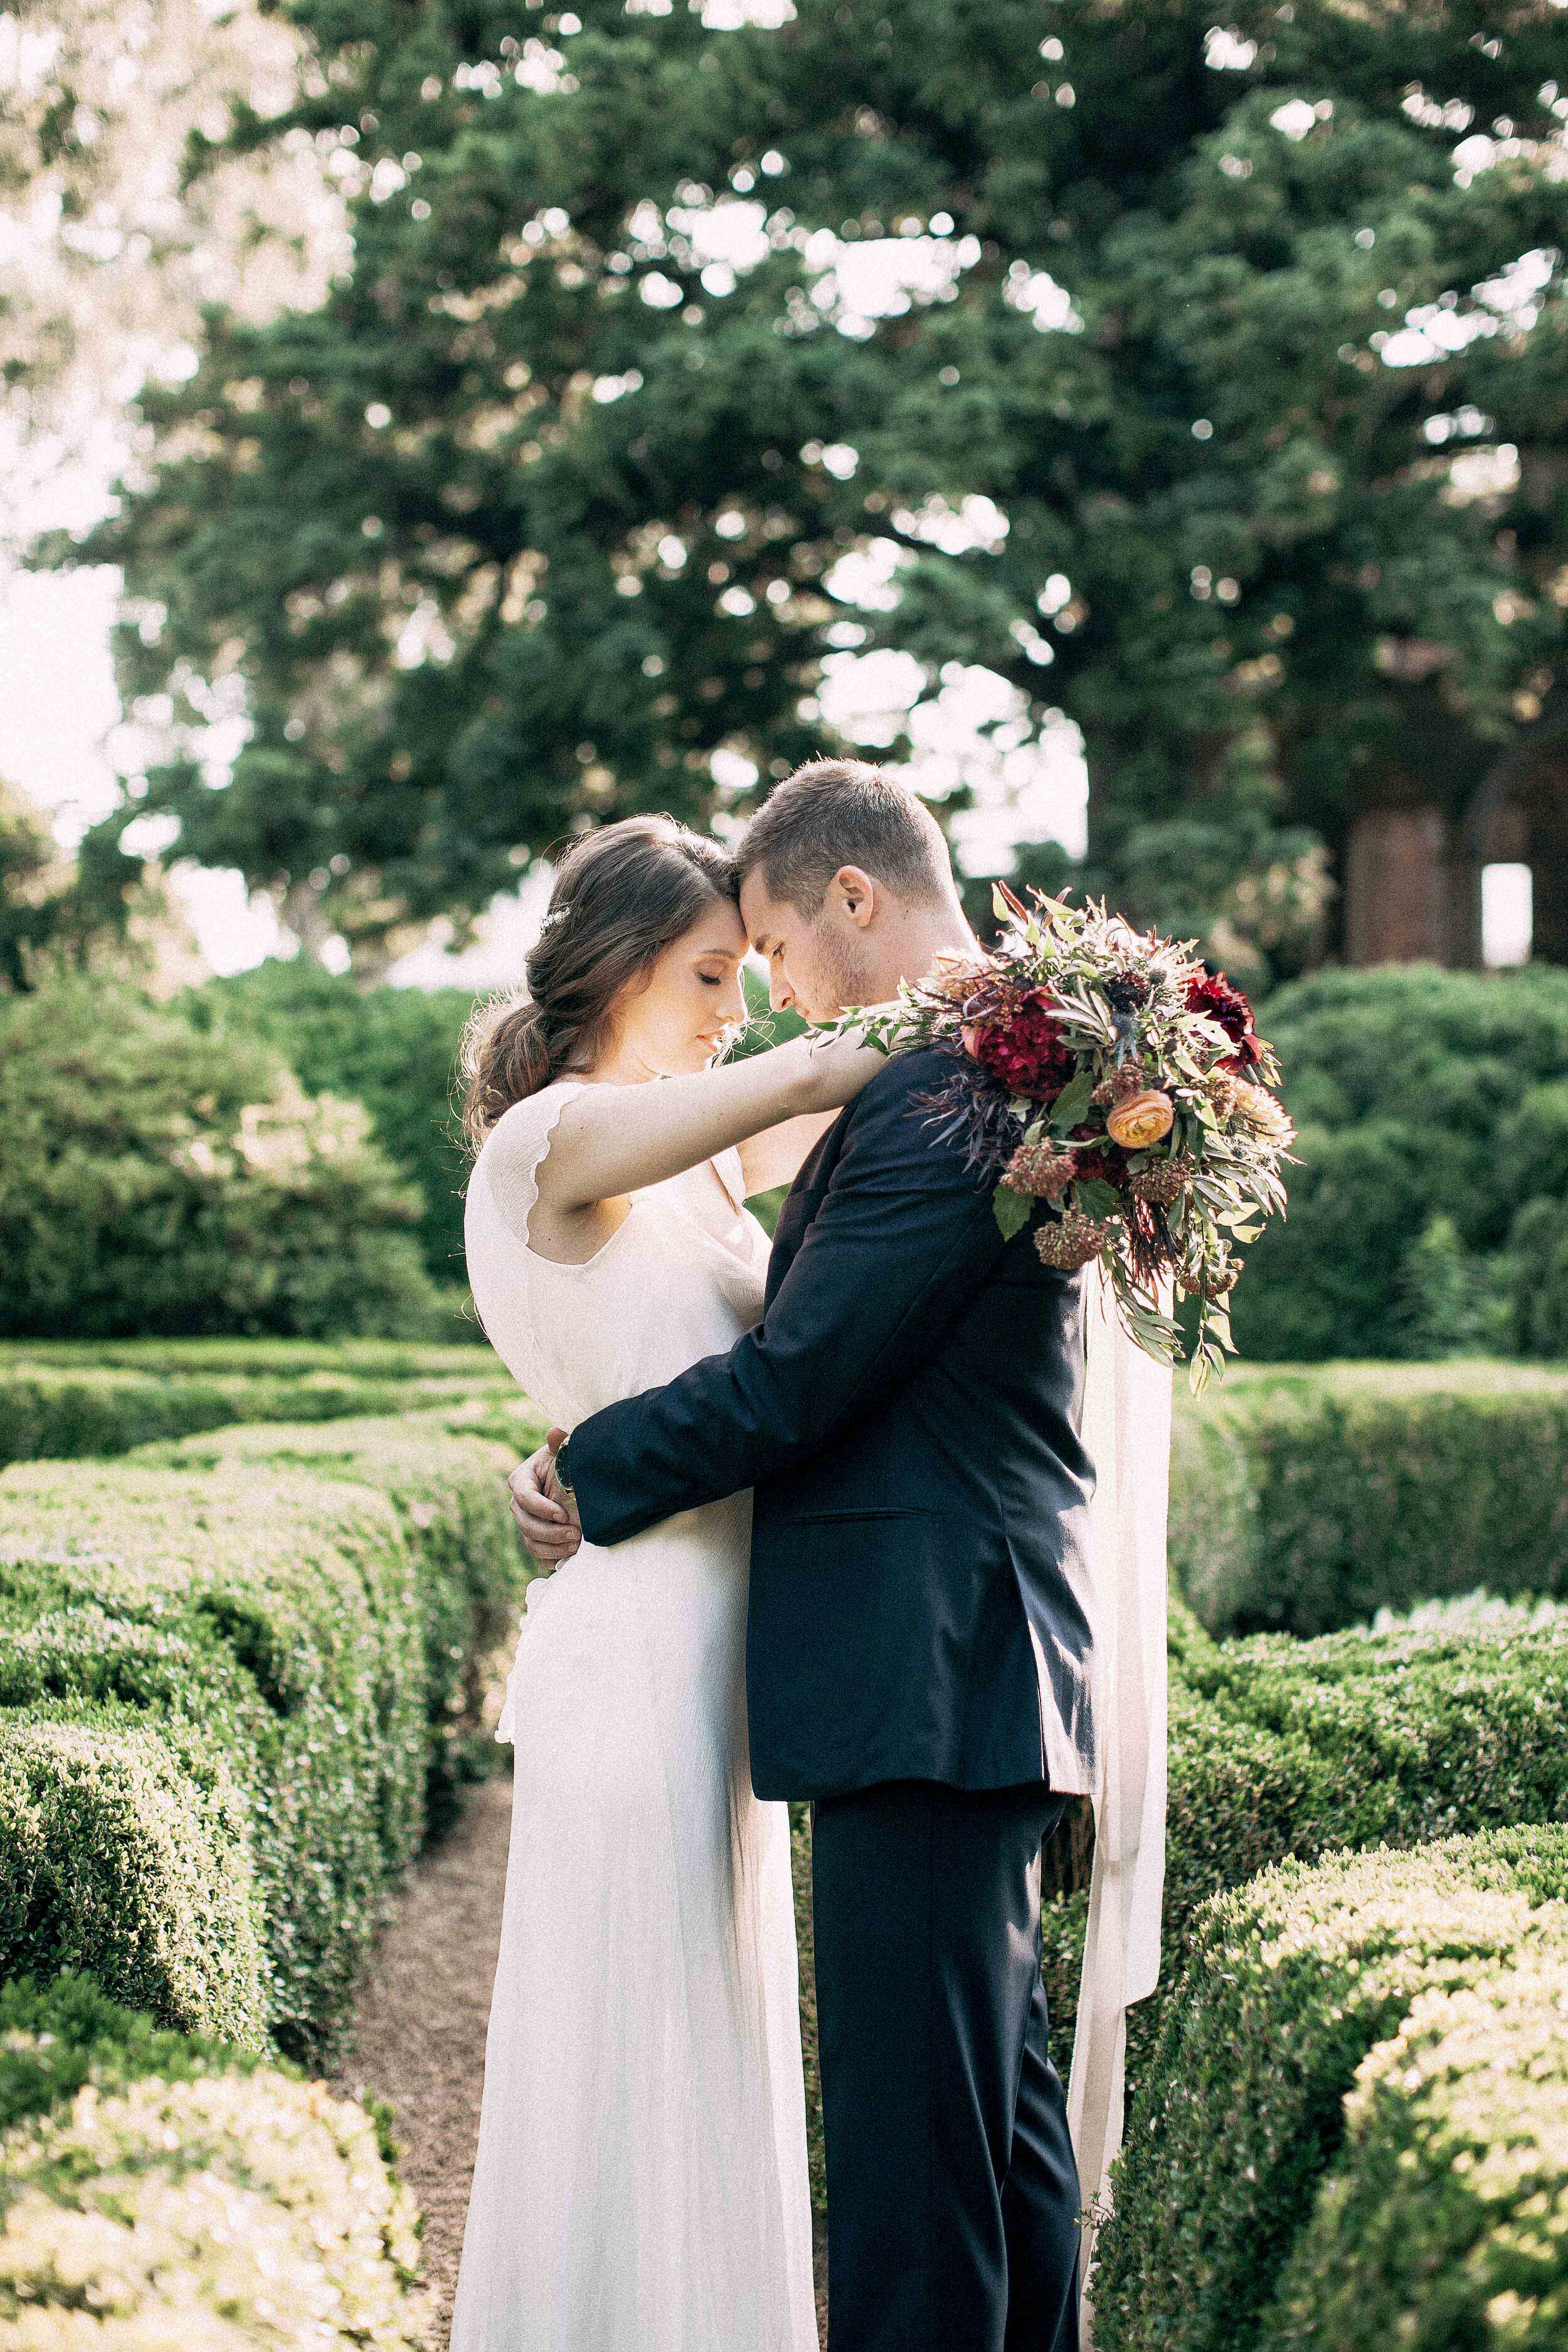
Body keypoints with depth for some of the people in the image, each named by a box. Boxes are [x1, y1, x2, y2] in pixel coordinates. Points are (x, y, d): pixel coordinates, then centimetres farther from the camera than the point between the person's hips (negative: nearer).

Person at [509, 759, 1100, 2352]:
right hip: (985, 1679, 11)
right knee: (1001, 2110, 18)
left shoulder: (946, 1087, -17)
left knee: (909, 2139, -5)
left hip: (926, 1683, -11)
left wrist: (591, 1476, -3)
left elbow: (796, 1378, -18)